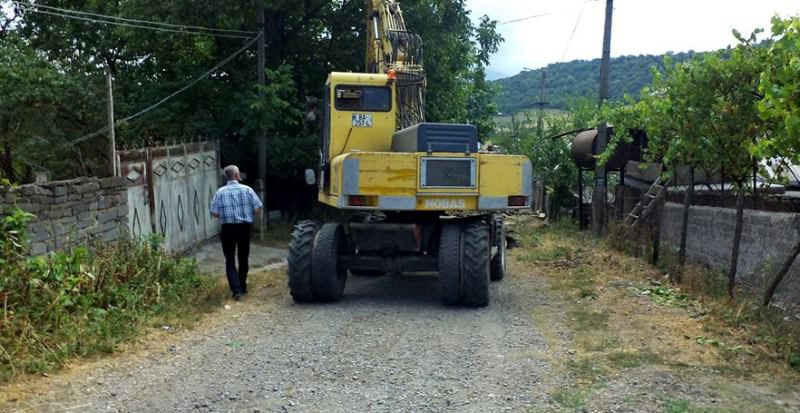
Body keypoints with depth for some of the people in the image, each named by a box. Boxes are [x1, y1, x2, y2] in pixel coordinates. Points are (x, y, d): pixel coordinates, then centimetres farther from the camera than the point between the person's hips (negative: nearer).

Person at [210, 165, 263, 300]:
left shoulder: (220, 192, -6)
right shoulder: (246, 189, -6)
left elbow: (215, 213, -6)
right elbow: (257, 208, -7)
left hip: (228, 228, -1)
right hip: (244, 227, 1)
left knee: (230, 260, 4)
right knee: (243, 258, 17)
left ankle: (236, 289, -8)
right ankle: (242, 286, 28)